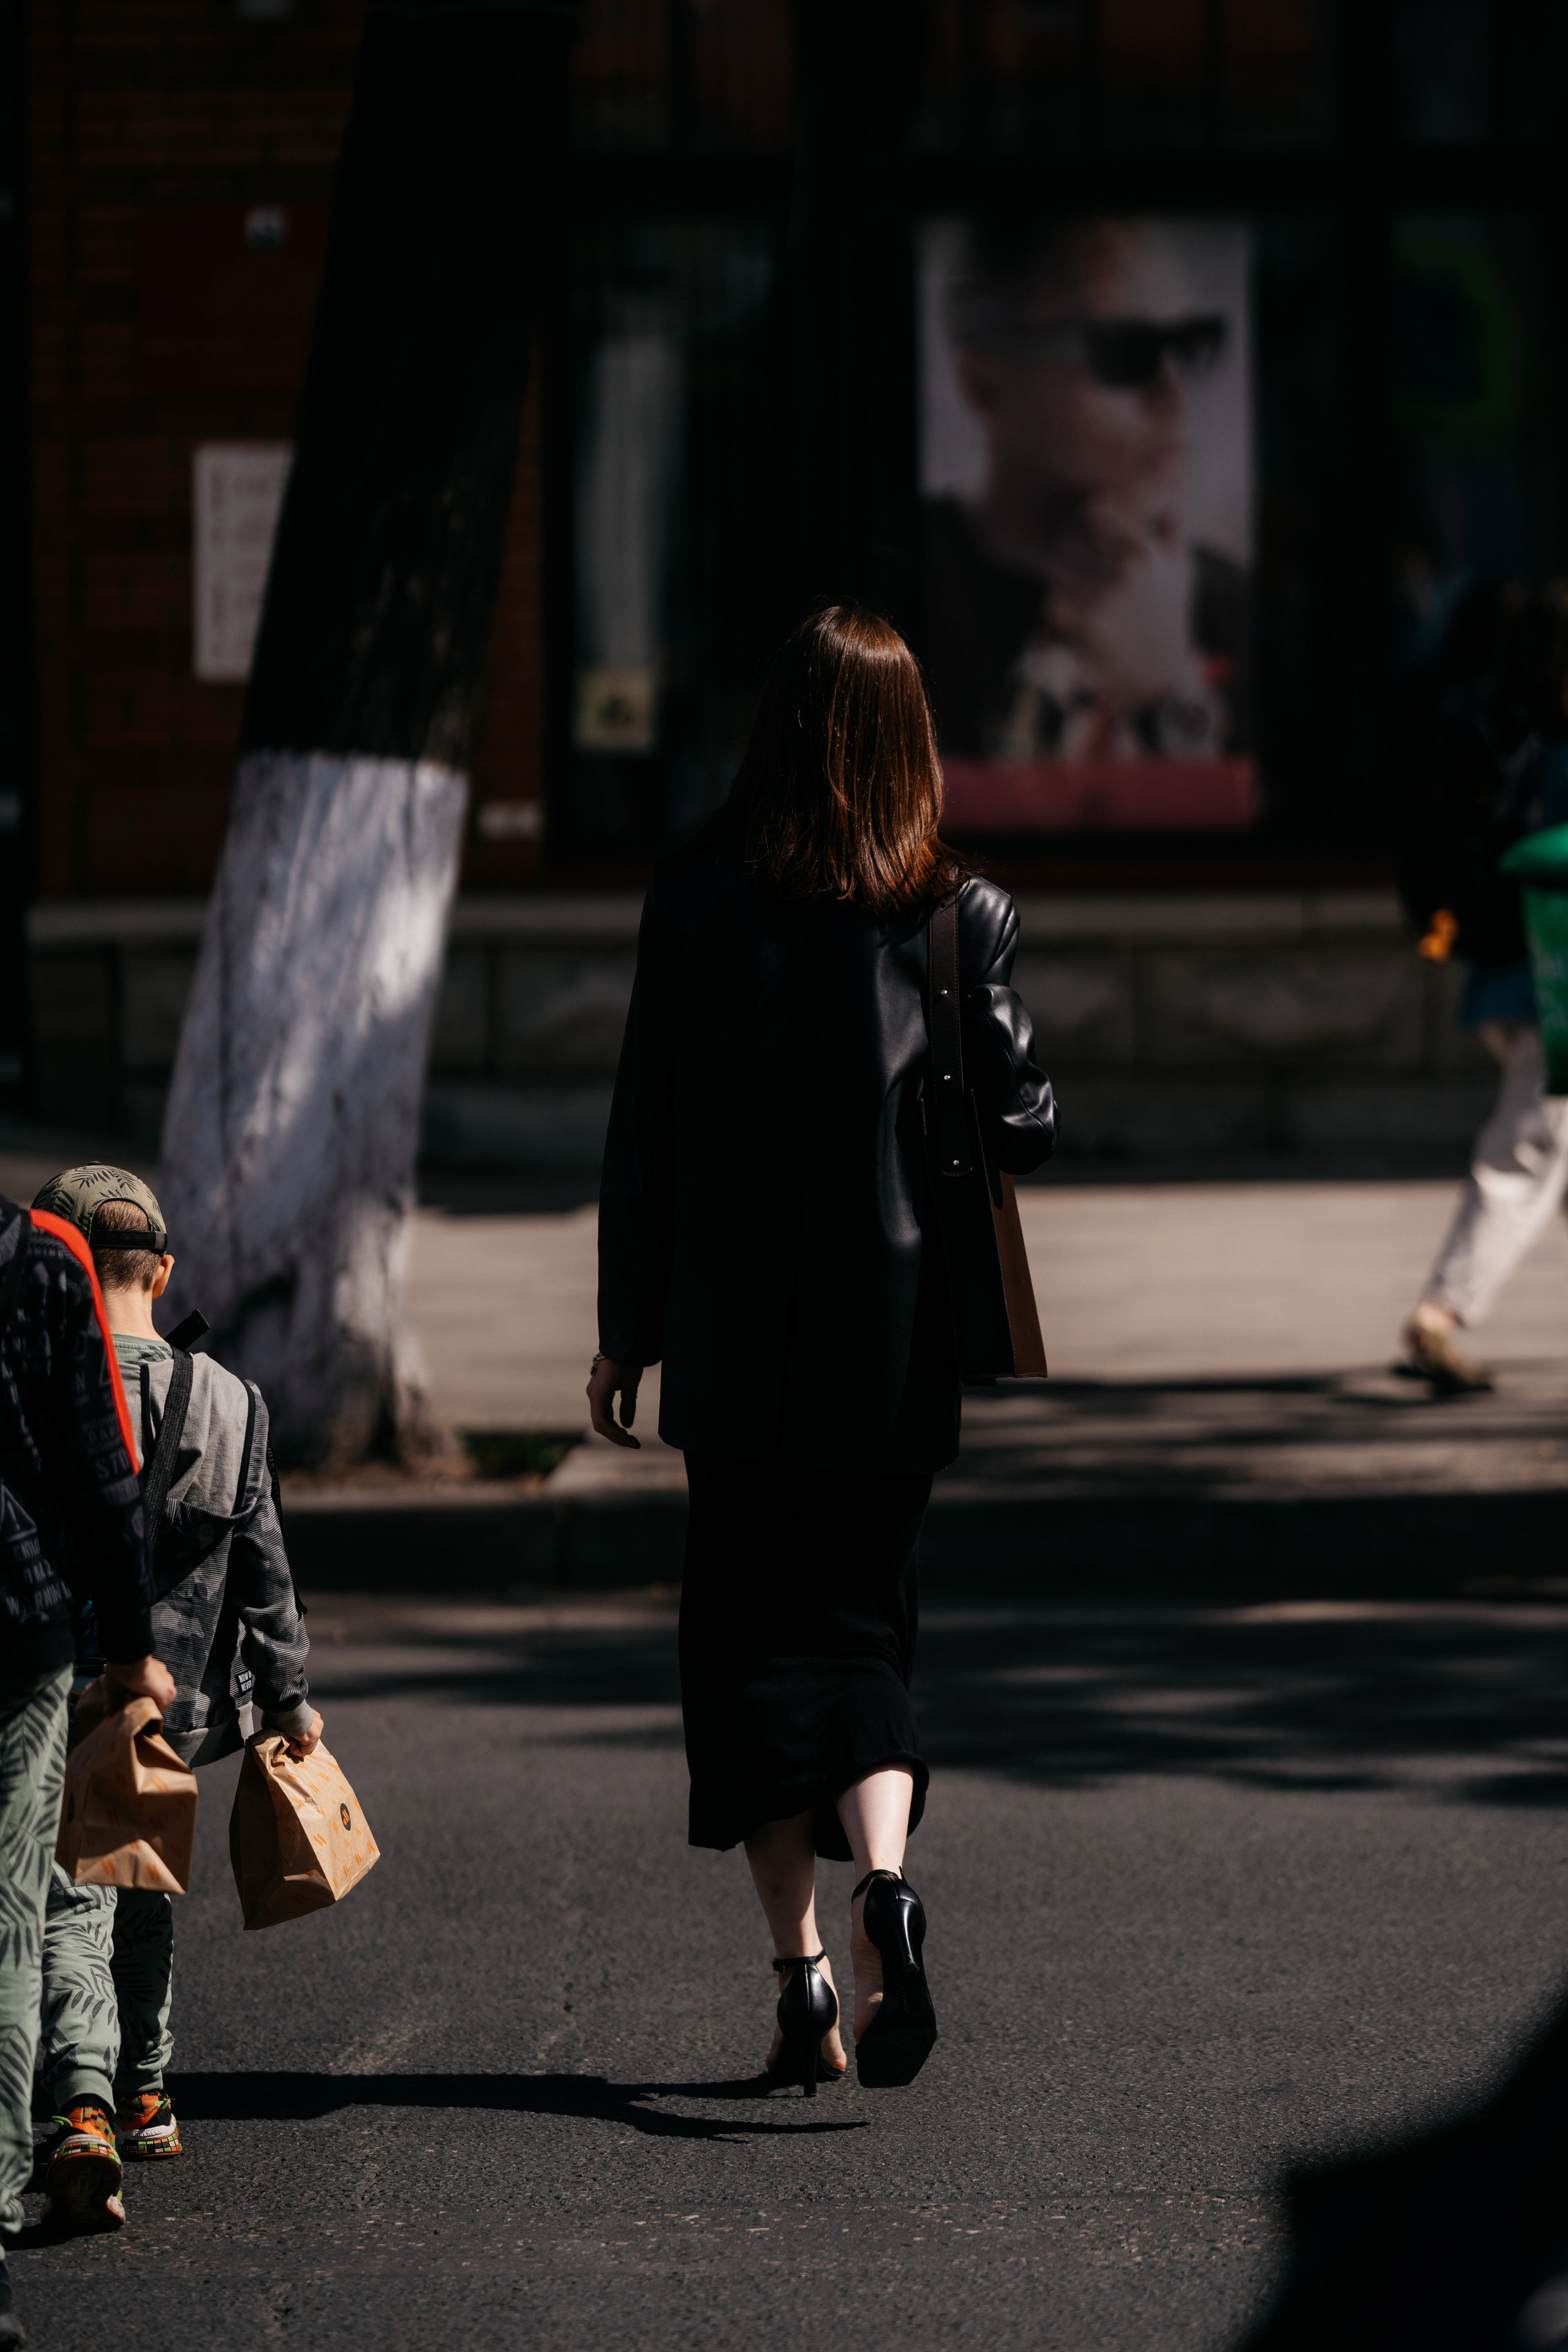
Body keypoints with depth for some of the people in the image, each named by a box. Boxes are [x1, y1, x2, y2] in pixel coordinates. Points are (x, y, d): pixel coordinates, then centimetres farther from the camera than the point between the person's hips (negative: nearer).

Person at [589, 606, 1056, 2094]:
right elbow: (1019, 1128, -4)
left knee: (750, 1635, 9)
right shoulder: (959, 911, -5)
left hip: (734, 1342, -1)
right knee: (861, 1624, 11)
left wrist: (625, 1333, 4)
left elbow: (645, 1128, -3)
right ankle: (882, 1877, -16)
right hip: (893, 1343, 1)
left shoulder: (697, 898, -6)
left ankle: (801, 1967, 1)